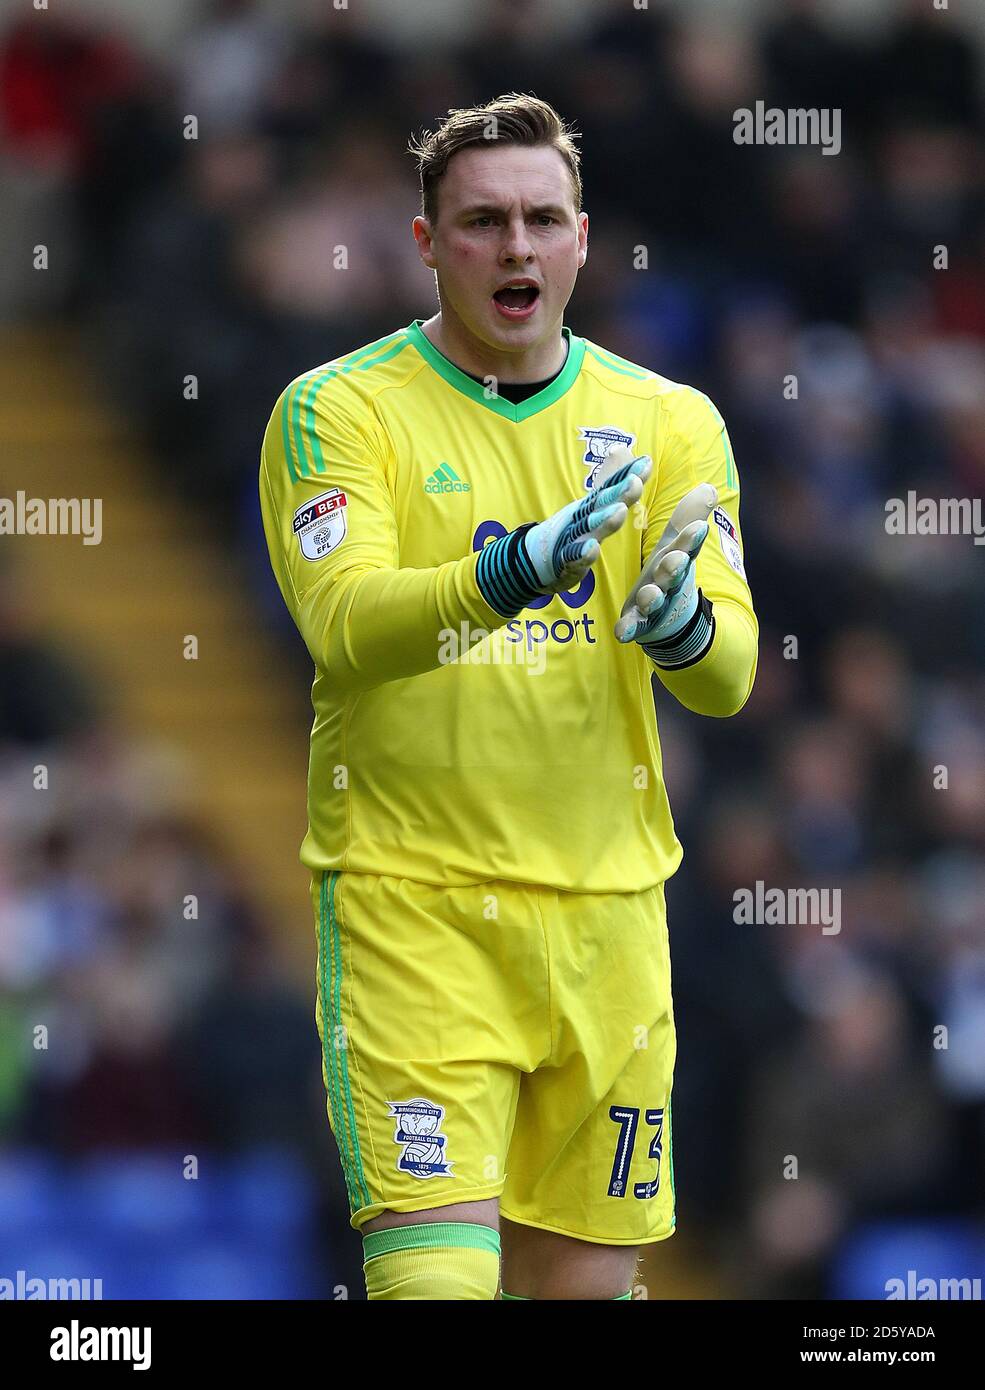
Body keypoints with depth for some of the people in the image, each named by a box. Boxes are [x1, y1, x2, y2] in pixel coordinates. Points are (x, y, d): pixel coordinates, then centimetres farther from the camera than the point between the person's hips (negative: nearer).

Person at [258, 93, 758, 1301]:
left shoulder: (670, 423, 7)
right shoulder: (336, 411, -3)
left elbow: (729, 674, 0)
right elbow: (342, 624, -19)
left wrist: (683, 626, -25)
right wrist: (514, 574, -36)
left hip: (603, 907, 4)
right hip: (409, 903, -4)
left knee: (585, 1279, 8)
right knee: (436, 1271, -16)